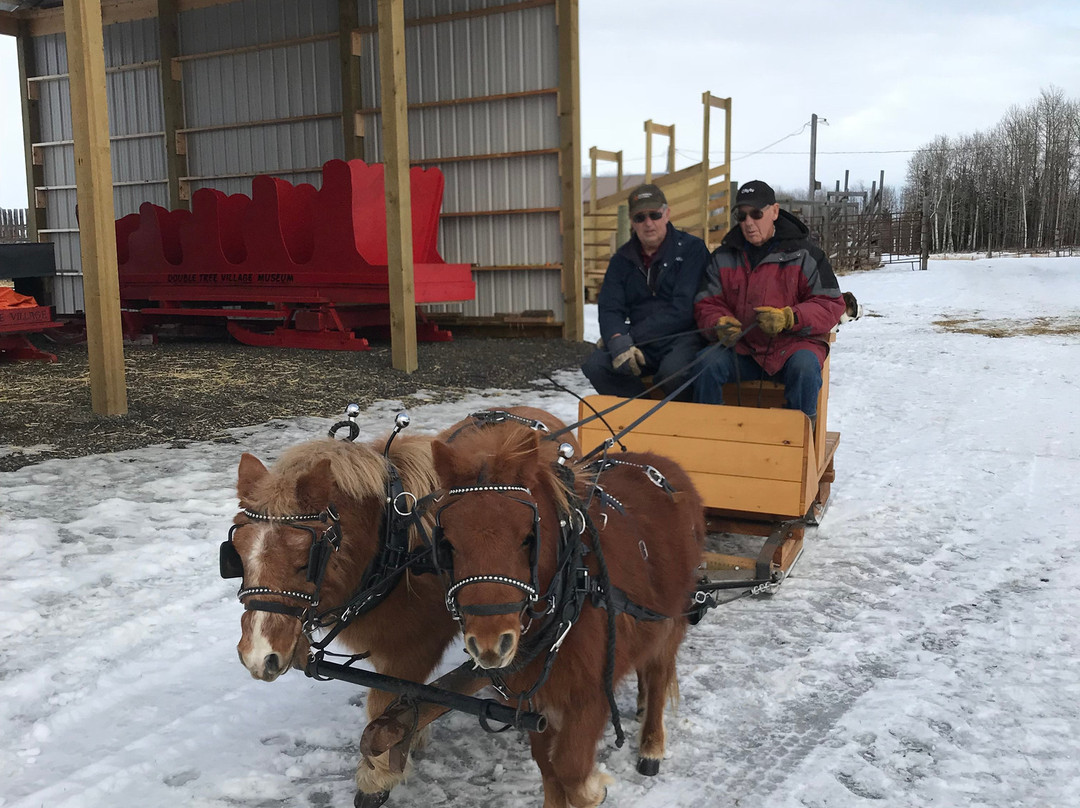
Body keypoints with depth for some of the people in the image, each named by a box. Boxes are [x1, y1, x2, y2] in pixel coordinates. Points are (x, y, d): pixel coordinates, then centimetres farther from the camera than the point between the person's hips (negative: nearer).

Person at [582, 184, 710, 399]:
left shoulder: (691, 248, -4)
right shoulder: (622, 258, 13)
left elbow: (683, 310, -14)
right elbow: (609, 308, 2)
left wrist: (631, 336, -16)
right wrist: (617, 340, -22)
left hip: (683, 336, -5)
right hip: (642, 344, 5)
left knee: (672, 371, -36)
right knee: (595, 365, -19)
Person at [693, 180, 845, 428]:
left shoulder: (803, 254, 1)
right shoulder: (723, 257, 10)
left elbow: (830, 306, -2)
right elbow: (707, 304, 9)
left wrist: (788, 318, -20)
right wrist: (720, 324, -16)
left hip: (793, 345, -2)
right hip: (742, 349, 2)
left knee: (804, 366, -34)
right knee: (707, 362, -26)